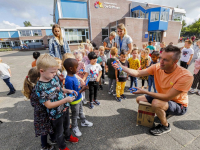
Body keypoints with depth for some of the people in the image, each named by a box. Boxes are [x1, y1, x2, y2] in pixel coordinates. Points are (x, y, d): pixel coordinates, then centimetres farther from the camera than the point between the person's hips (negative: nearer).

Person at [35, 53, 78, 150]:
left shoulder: (54, 77, -10)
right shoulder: (40, 87, -29)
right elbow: (49, 105, -26)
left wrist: (68, 91, -11)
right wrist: (65, 100, -33)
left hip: (65, 108, 6)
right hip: (56, 114, -6)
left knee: (66, 125, 32)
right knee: (59, 131, 23)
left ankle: (68, 136, 63)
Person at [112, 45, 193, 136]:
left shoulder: (185, 76, -32)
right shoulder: (157, 67, -17)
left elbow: (167, 97, -32)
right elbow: (137, 73, -19)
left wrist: (144, 92, -35)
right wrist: (121, 67, -32)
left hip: (178, 104, -6)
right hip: (163, 97, 6)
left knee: (156, 103, -35)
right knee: (139, 99, 6)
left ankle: (165, 126, -2)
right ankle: (164, 112, 22)